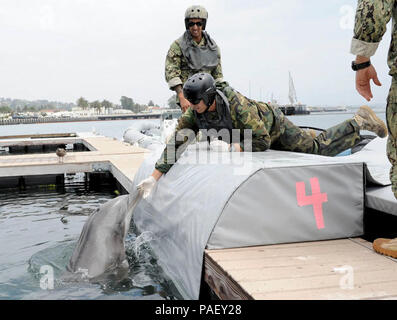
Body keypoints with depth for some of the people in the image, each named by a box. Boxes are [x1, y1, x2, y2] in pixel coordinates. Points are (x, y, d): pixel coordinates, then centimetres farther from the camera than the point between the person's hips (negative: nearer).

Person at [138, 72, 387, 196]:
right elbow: (174, 145, -24)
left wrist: (231, 148, -46)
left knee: (318, 149, 1)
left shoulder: (238, 105, -43)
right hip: (251, 133, 7)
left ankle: (360, 122, 21)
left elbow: (263, 141, -37)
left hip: (273, 126, -7)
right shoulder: (194, 114, -26)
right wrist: (154, 177, -28)